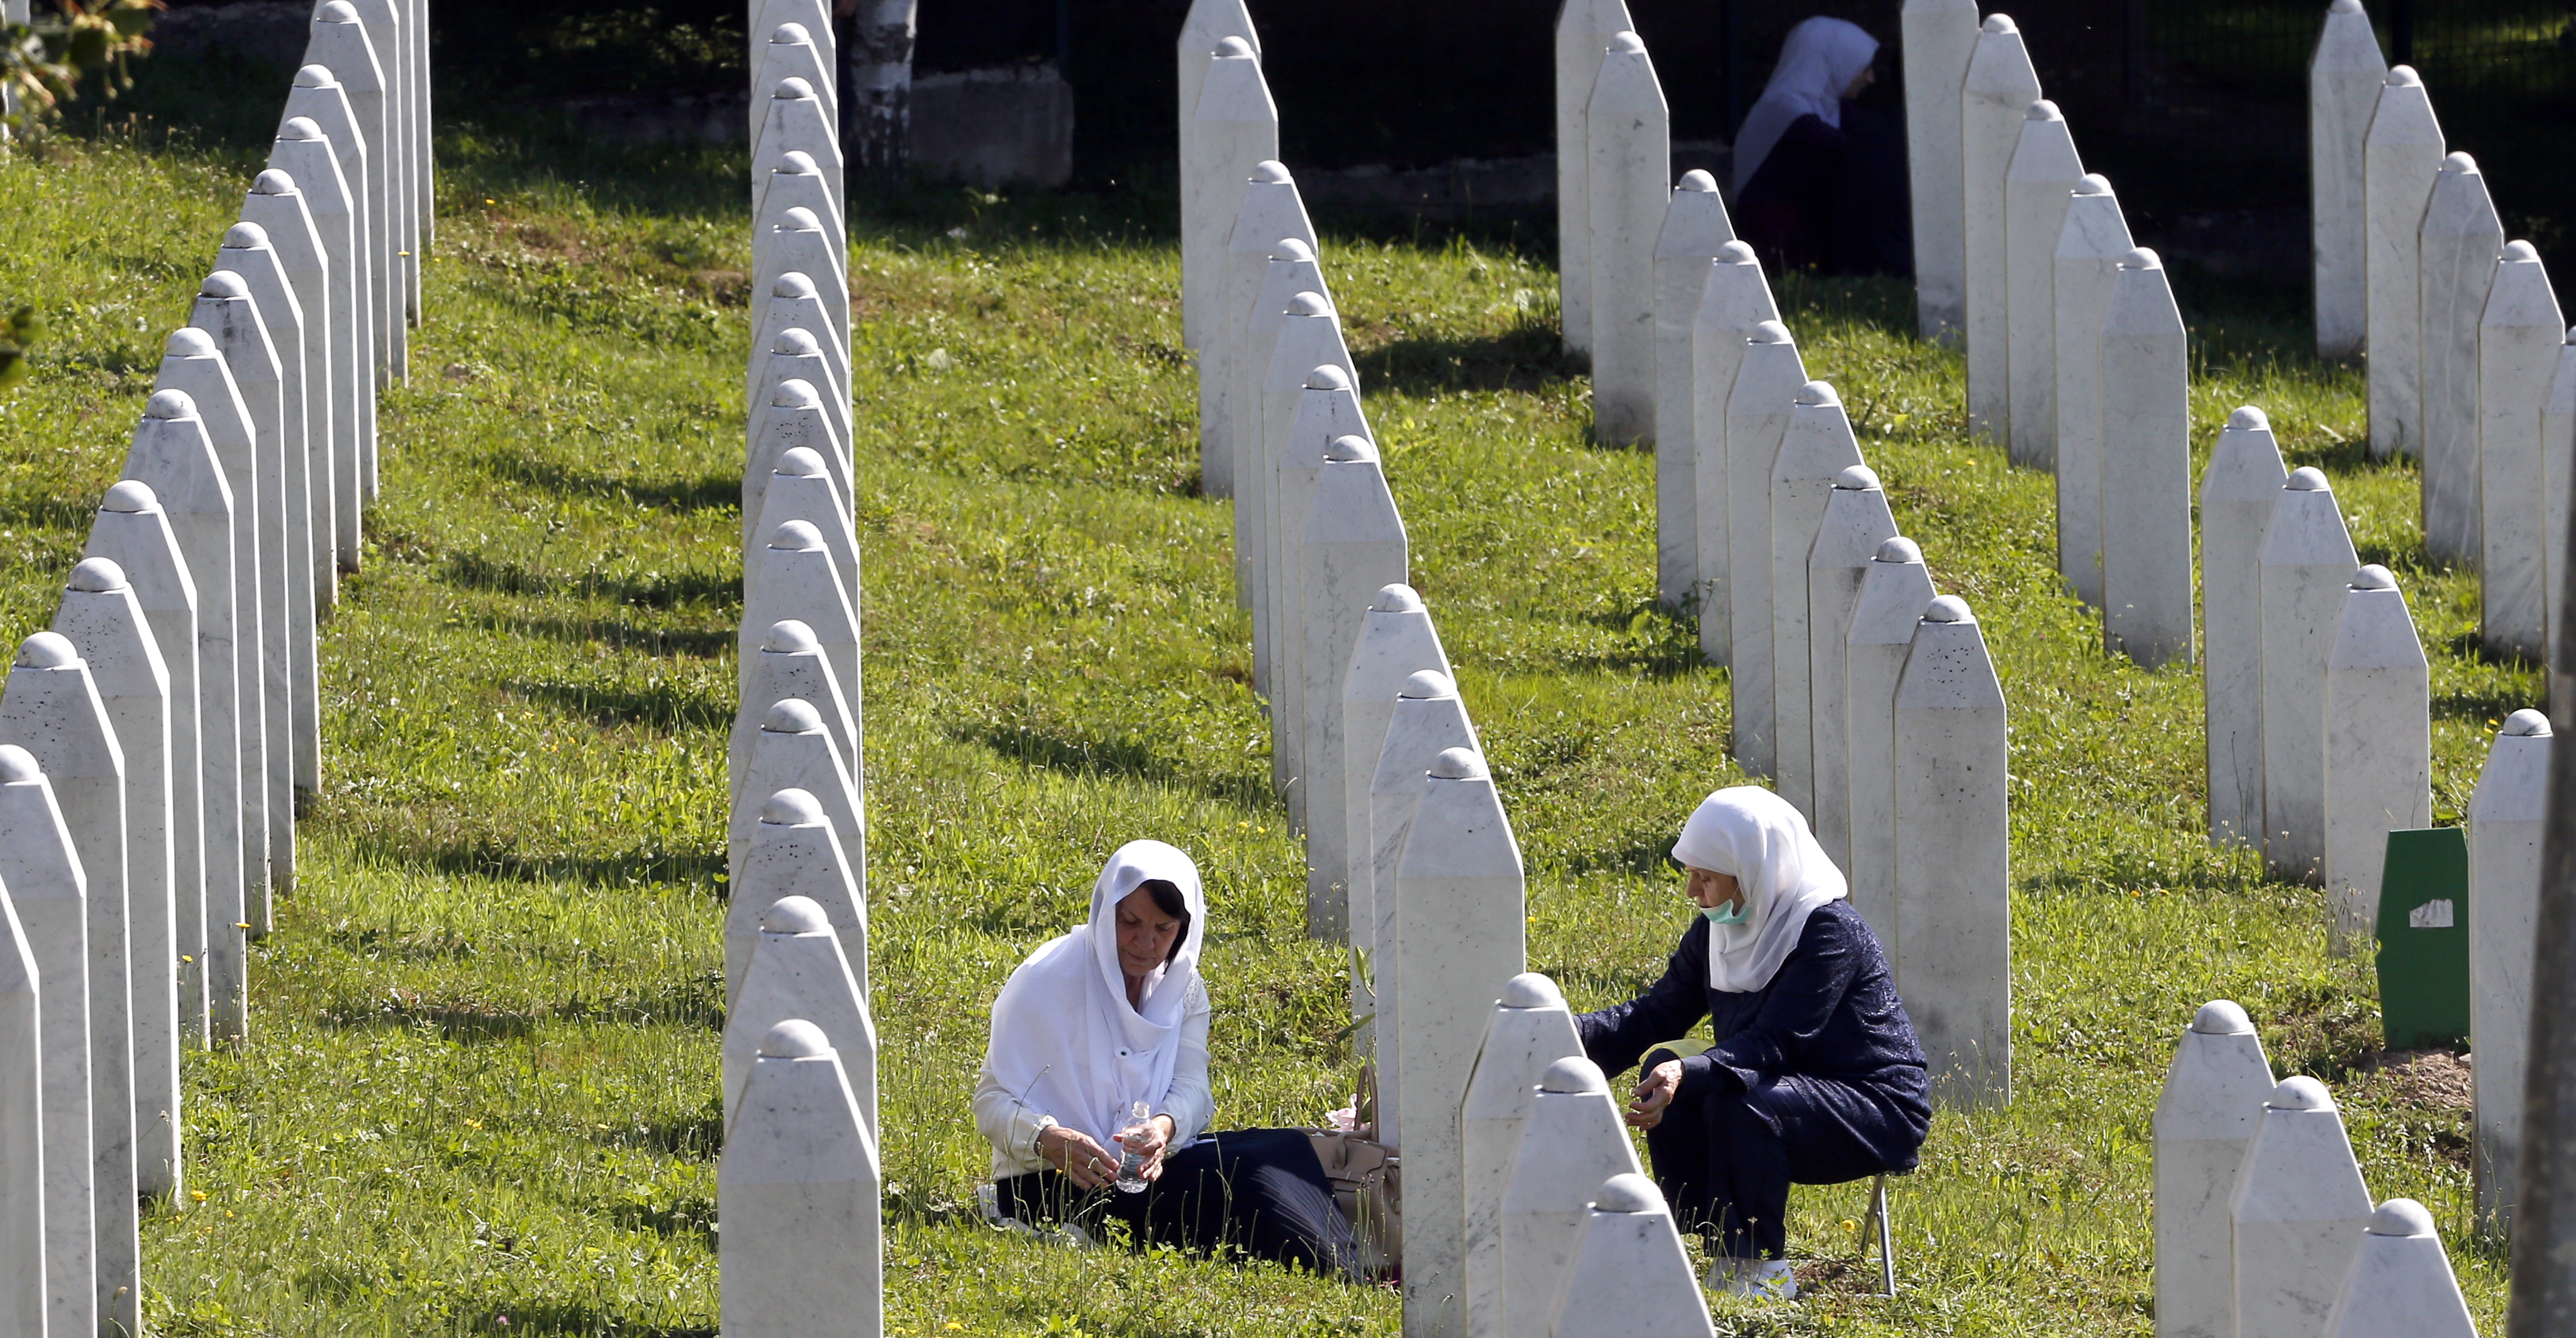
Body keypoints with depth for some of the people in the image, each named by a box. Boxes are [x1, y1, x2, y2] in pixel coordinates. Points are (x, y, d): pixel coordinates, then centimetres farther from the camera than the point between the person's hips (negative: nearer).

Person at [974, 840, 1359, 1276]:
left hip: (1147, 1164, 6)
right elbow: (993, 1101, -11)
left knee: (1282, 1151, -19)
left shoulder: (1183, 988, 10)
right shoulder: (1047, 979, -9)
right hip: (1052, 1187, -6)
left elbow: (1192, 1089, -2)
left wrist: (1164, 1127, -27)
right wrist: (1049, 1140, -32)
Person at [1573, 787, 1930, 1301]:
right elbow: (1655, 1015, 4)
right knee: (1663, 1077, -12)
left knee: (1738, 1103, -33)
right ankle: (1725, 1256, -9)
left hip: (1879, 1111, -8)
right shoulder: (1717, 932, 3)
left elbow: (1775, 1042, -30)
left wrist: (1689, 1073, -45)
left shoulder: (1829, 931, -21)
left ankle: (1765, 1273, -18)